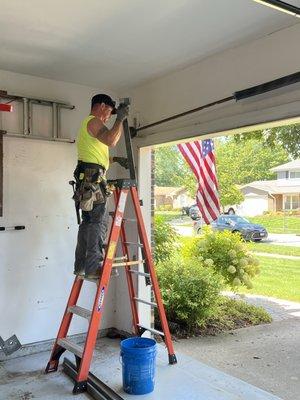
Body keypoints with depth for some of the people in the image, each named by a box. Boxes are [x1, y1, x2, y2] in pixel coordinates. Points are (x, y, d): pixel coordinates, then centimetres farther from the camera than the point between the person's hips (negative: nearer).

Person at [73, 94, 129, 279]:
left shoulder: (88, 124, 29)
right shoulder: (94, 121, -4)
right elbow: (111, 141, -23)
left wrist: (115, 159, 22)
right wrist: (120, 119, -11)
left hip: (87, 180, 10)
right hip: (93, 179, -10)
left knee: (88, 222, 10)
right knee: (99, 222, -12)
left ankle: (81, 266, 13)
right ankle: (94, 267, -13)